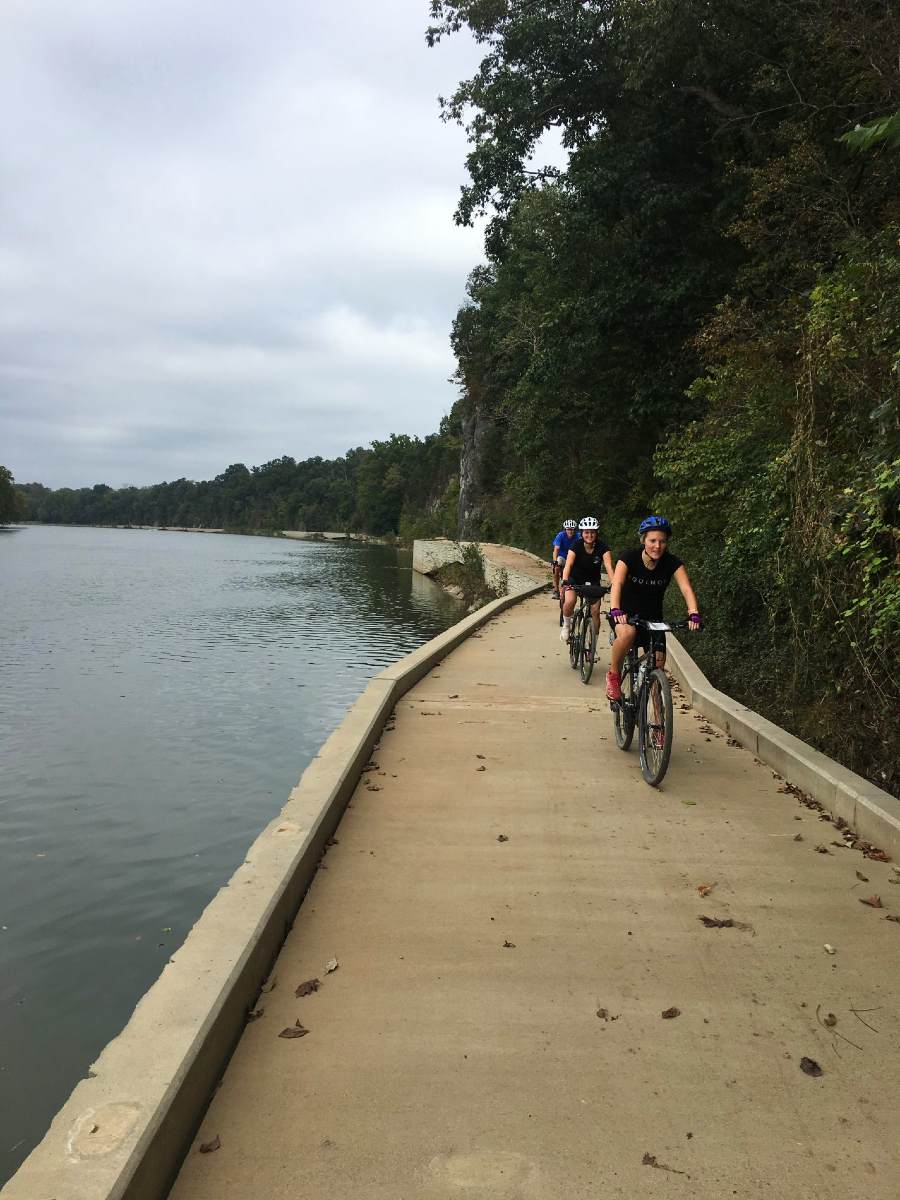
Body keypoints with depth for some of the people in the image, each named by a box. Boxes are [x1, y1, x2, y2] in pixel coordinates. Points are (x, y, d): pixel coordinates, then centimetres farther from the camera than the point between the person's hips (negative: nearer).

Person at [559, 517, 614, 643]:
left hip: (593, 581, 1)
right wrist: (565, 582, -49)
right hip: (575, 578, -1)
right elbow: (568, 564, -32)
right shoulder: (577, 545, -20)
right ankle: (566, 625, 1)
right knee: (570, 601, -29)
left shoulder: (602, 547, -18)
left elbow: (609, 566, -29)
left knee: (595, 611, -8)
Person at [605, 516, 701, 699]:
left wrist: (694, 614, -42)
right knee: (627, 633, -36)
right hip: (626, 614, -3)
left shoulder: (672, 563, -12)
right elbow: (617, 584, -32)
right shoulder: (629, 558, -18)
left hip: (652, 618, 3)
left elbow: (686, 589, -24)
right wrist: (615, 610, -50)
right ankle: (614, 675, -13)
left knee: (658, 665, -5)